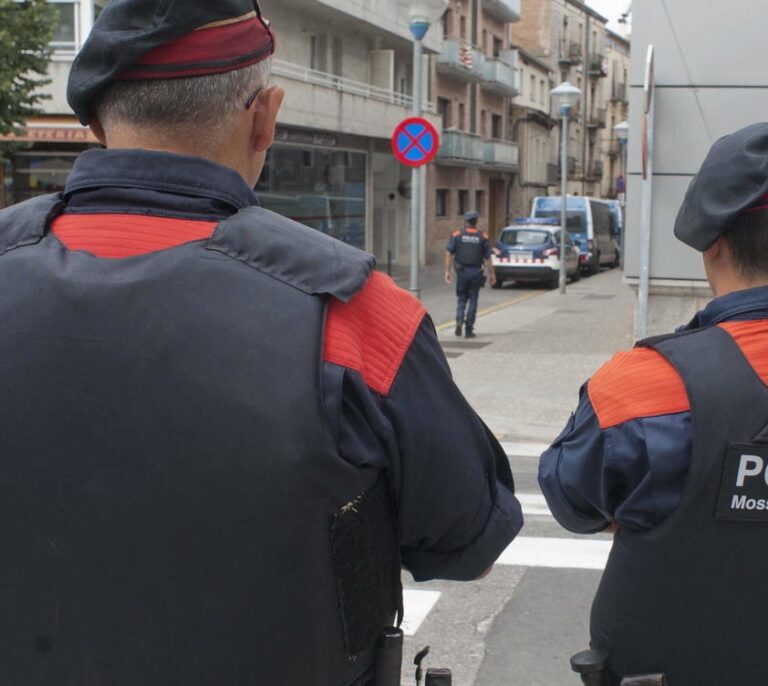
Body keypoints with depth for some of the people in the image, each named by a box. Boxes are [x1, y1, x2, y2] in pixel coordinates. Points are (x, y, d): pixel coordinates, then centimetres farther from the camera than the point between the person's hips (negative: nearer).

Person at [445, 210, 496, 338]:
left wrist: (448, 271, 1)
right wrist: (491, 273, 7)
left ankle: (459, 321, -8)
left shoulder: (457, 235, 1)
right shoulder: (483, 237, 0)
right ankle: (469, 330, 7)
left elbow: (449, 253, -3)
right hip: (476, 272, 0)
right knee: (473, 301, 8)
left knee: (461, 299, 15)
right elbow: (487, 257, 0)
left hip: (462, 271, 1)